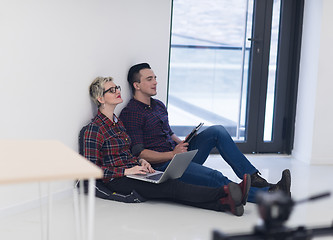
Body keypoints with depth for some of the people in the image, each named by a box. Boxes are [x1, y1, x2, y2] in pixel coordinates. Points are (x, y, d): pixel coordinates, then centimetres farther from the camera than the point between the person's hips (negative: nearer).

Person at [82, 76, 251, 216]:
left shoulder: (117, 122, 18)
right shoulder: (94, 129, -10)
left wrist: (140, 161, 6)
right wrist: (127, 171, -19)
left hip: (132, 171, 8)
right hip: (118, 181, -8)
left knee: (172, 186, -20)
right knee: (172, 187, -26)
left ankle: (224, 203, -41)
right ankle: (225, 192, -41)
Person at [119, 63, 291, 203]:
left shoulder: (159, 105, 19)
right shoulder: (130, 113, -9)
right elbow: (138, 153, -15)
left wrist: (181, 144, 6)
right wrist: (172, 154, -22)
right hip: (162, 165, -9)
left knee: (217, 131, -8)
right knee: (214, 178, -28)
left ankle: (253, 178, -13)